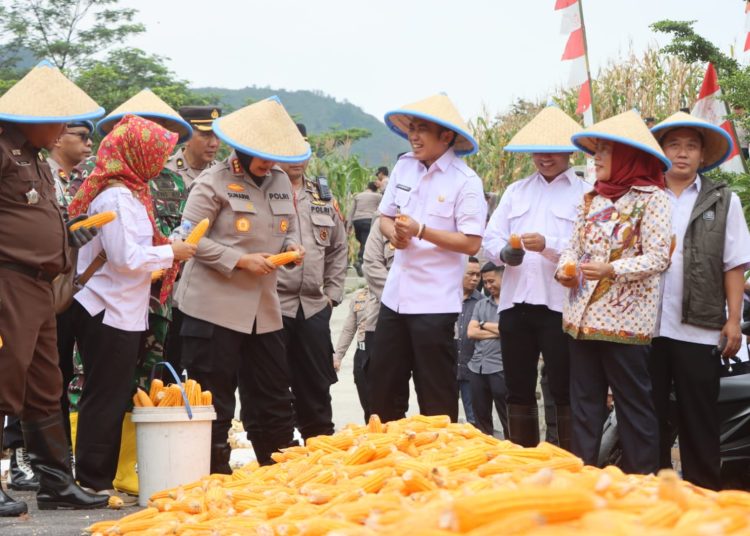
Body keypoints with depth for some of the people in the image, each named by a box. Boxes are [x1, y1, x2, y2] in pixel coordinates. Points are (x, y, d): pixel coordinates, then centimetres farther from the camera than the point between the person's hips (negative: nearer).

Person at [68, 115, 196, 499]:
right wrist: (170, 253, -10)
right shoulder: (116, 197, -17)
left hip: (121, 312, 10)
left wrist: (167, 251, 9)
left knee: (112, 397, 12)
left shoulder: (127, 193, 14)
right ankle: (93, 480, 1)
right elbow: (126, 257, -21)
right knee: (105, 398, -4)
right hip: (109, 312, -10)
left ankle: (99, 476, 18)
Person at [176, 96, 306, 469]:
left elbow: (289, 229, 24)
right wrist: (240, 260, -17)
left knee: (273, 395, 10)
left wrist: (292, 245, -1)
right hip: (215, 307, -6)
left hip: (264, 308, 7)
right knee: (214, 397, -2)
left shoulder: (281, 182, 12)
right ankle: (214, 476, 6)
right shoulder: (215, 182, -7)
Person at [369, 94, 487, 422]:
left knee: (436, 396, 3)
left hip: (435, 303, -6)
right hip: (395, 296, 7)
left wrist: (421, 231, -23)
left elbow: (471, 244, -16)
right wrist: (393, 232, -7)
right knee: (382, 384, 14)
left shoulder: (465, 181, -12)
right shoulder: (404, 166, 7)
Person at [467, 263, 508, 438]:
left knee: (507, 419, -4)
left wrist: (484, 325, 2)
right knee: (481, 417, 11)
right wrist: (497, 331, -6)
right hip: (477, 367, 6)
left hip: (500, 368, -6)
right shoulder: (481, 304, 16)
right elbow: (471, 332, 7)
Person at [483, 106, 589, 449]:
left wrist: (548, 245, -24)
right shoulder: (515, 191, 18)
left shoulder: (584, 193, 3)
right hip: (515, 301, 5)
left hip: (559, 303, -5)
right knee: (518, 390, 9)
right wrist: (504, 252, -12)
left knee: (564, 390, -2)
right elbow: (490, 238, 10)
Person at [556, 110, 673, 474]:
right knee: (584, 402, 10)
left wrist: (612, 270, -26)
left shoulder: (651, 199, -7)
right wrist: (565, 268, -5)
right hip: (583, 316, 7)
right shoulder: (592, 199, 14)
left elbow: (658, 258, -13)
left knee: (633, 404, -1)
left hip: (625, 319, -7)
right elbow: (574, 245, 17)